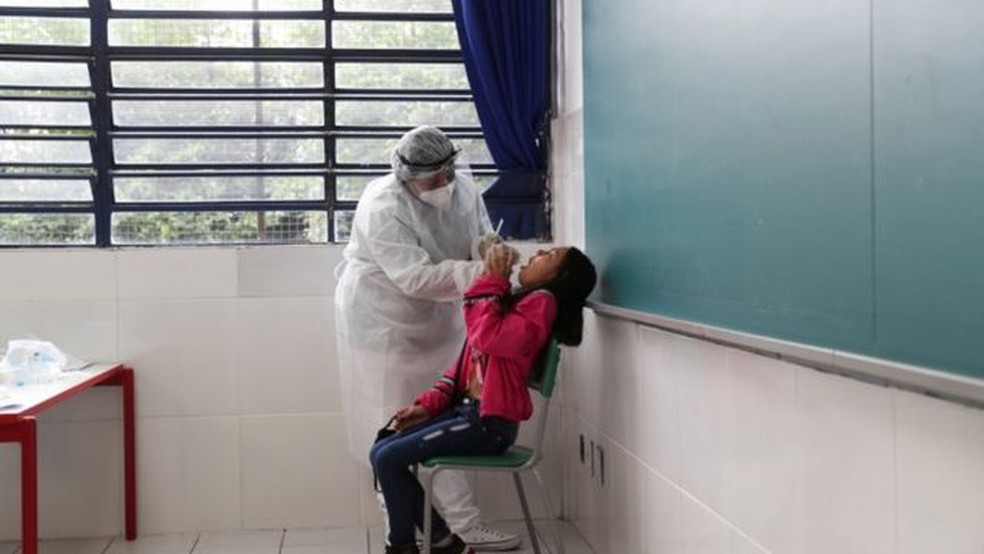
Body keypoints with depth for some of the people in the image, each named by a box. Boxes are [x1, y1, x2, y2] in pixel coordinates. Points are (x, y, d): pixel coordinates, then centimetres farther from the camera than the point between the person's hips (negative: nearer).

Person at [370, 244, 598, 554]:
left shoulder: (541, 301, -9)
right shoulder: (512, 300, 20)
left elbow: (488, 337, -24)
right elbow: (467, 360, 18)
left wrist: (491, 281, -12)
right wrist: (429, 404, 8)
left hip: (490, 422, -9)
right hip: (466, 409, 9)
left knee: (388, 459, -14)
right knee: (381, 454, 1)